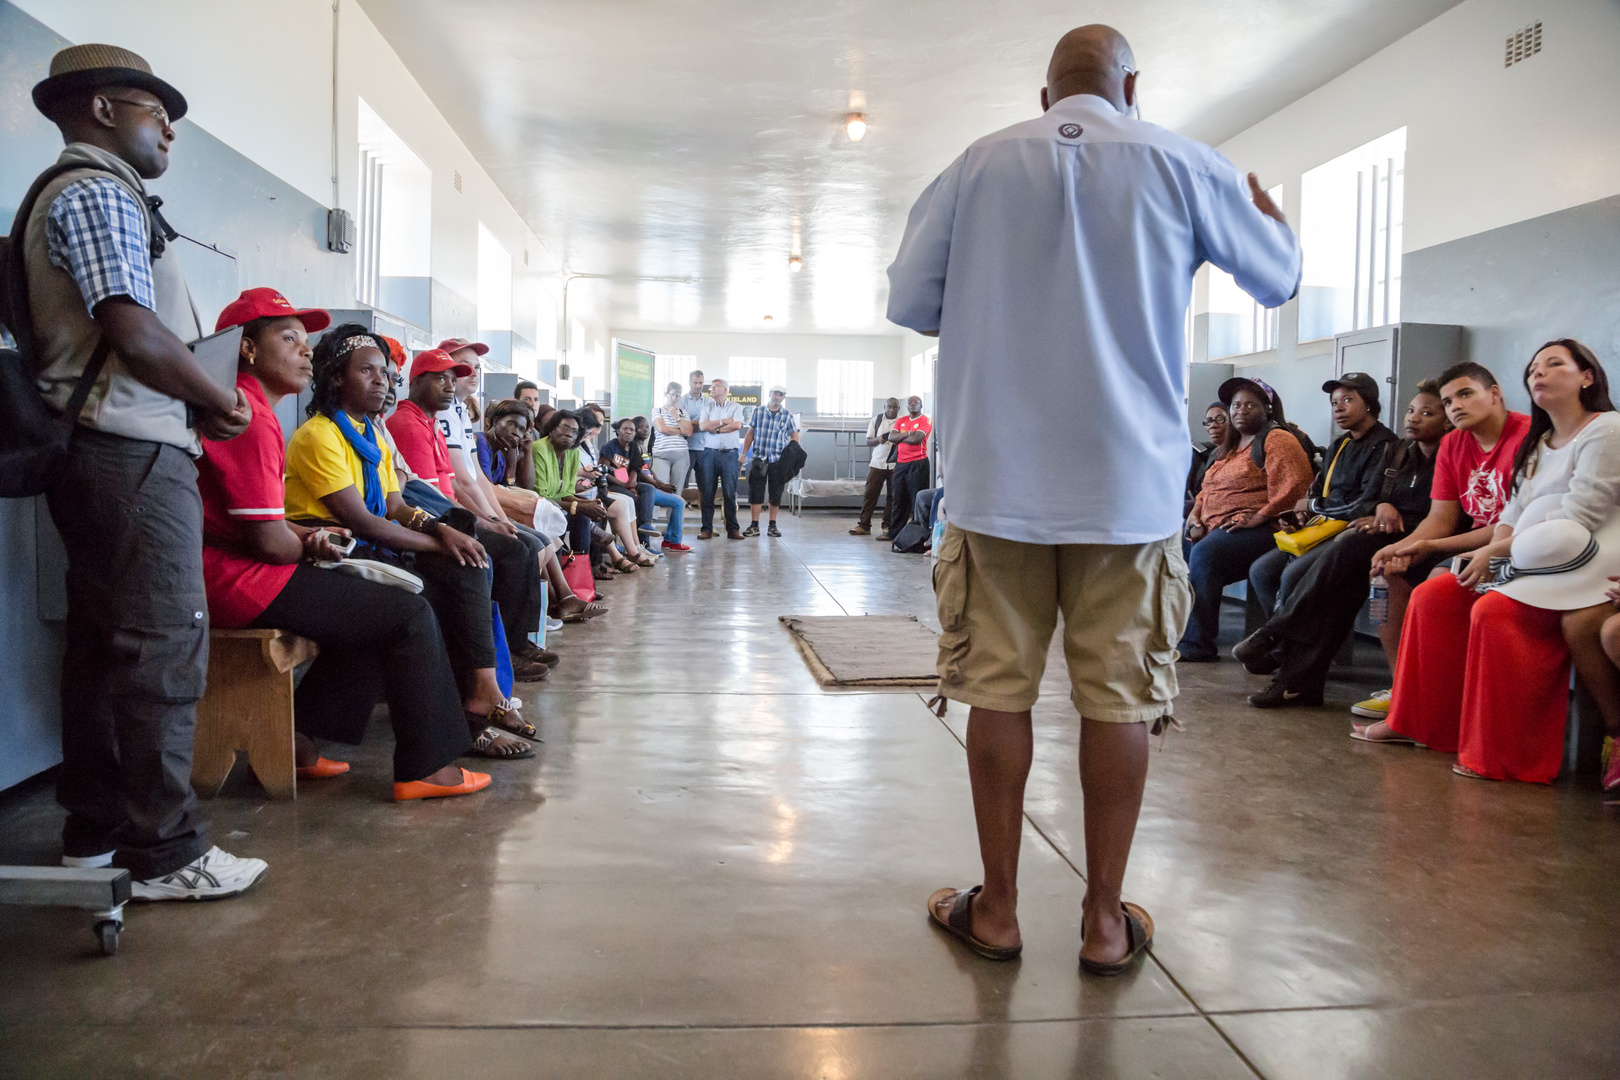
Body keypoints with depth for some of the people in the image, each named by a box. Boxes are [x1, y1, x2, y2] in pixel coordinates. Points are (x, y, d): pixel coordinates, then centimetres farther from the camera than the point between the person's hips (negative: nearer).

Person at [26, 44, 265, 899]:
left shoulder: (74, 194, 23)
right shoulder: (99, 193, -8)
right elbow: (135, 335, -19)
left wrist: (195, 402, 8)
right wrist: (221, 398, -6)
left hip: (99, 453, 10)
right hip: (133, 453, -10)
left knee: (102, 648, 13)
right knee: (165, 652, -7)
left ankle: (95, 832, 22)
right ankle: (163, 853, -1)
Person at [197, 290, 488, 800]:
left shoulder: (246, 407, 19)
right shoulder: (251, 418, -17)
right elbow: (269, 540, -21)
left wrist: (306, 537, 5)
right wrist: (310, 547, -1)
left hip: (230, 572, 11)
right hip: (239, 580, -11)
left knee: (376, 605, 19)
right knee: (410, 613, -8)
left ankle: (297, 739, 14)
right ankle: (426, 767, -2)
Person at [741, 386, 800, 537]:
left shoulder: (788, 416, 4)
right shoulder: (758, 412, 6)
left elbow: (795, 437, 6)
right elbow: (750, 434, 10)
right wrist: (743, 454, 5)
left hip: (778, 461, 0)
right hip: (759, 459, 0)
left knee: (775, 494, 5)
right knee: (755, 492, -2)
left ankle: (773, 525, 15)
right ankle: (754, 526, 3)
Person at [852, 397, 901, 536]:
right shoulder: (876, 420, 5)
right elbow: (868, 441, 6)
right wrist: (878, 440, -15)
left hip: (895, 464, -1)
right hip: (877, 463, 1)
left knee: (892, 496, 3)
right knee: (869, 493, -1)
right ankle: (864, 525, 3)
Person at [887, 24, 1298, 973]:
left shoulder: (979, 165, 6)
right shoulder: (1182, 165, 4)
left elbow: (909, 301, 7)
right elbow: (1281, 279, 17)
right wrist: (1266, 206, 39)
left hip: (999, 477, 1)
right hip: (1129, 481, 0)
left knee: (1000, 688, 7)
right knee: (1121, 696, 6)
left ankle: (998, 911, 17)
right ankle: (1105, 920, 15)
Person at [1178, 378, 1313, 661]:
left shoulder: (1277, 440, 1)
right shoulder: (1231, 446, 28)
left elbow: (1292, 486, -14)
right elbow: (1208, 489, 30)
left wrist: (1257, 517, -18)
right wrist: (1195, 514, 9)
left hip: (1259, 531, -8)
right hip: (1215, 528, 8)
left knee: (1203, 554, -32)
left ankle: (1197, 643, -27)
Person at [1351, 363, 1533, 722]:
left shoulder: (1527, 436, -16)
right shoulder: (1452, 445, 8)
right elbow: (1441, 518, 5)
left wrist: (1429, 547, -22)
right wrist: (1403, 548, -17)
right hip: (1473, 542, 9)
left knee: (1440, 578, -31)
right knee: (1390, 570, -4)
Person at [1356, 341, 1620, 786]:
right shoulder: (1537, 444, 22)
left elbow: (1577, 521, -16)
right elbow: (1513, 513, 13)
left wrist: (1496, 550, -15)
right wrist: (1493, 553, -8)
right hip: (1531, 563, 9)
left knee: (1494, 610, -30)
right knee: (1434, 594, -4)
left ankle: (1506, 754, -21)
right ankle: (1415, 720, 3)